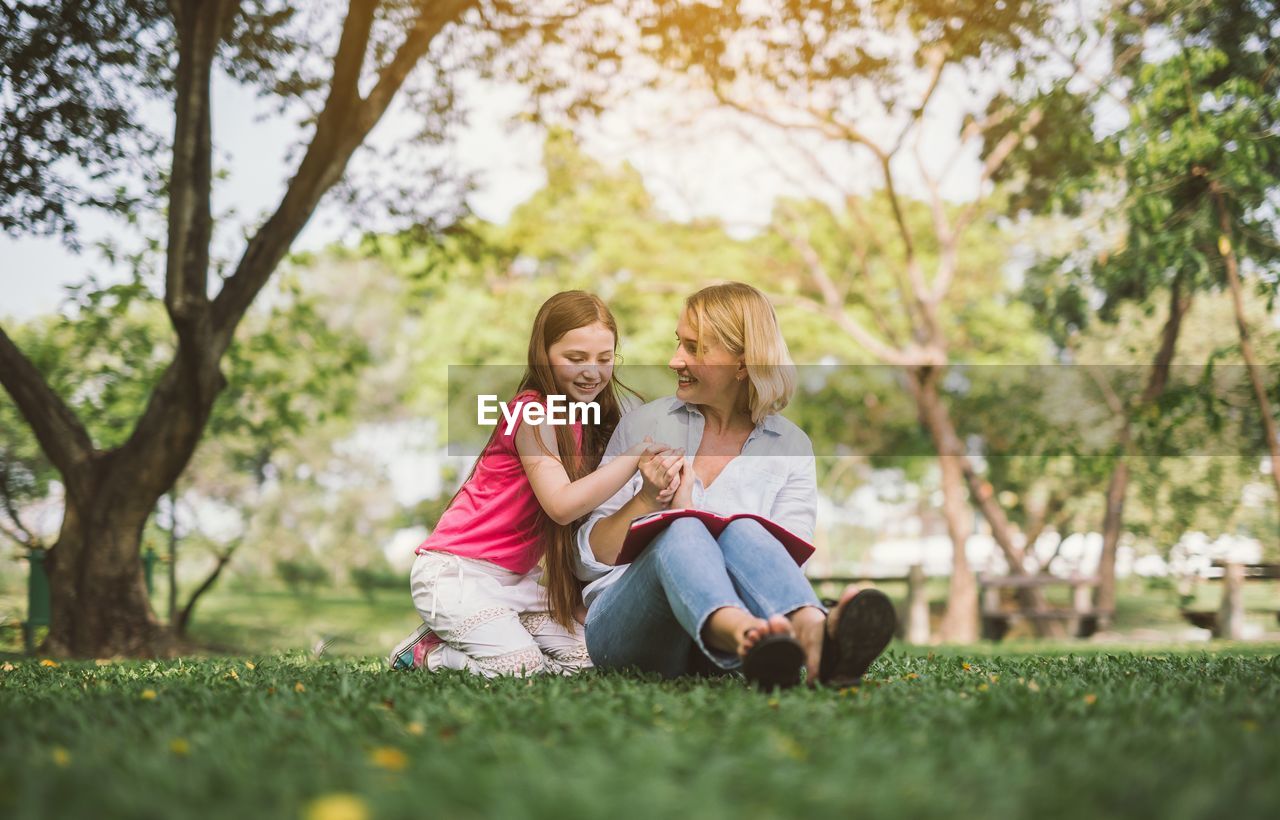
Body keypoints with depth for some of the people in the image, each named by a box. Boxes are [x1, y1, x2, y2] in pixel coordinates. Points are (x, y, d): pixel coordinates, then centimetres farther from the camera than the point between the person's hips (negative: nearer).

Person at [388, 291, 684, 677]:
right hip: (457, 572, -9)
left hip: (516, 576, 9)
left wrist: (652, 480, -24)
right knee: (522, 670, -23)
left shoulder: (591, 422, 8)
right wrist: (637, 453, -32)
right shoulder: (533, 413, -16)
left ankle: (450, 643, 12)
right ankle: (425, 653, 3)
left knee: (587, 661, -1)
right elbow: (562, 505, -27)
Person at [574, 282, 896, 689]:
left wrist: (687, 512, -8)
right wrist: (647, 500, -5)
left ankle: (817, 637, -63)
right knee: (681, 534, -33)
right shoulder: (643, 424, 14)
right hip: (624, 622, 0)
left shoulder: (790, 447, 12)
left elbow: (784, 566, -1)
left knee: (743, 533, -31)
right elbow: (589, 560, 12)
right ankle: (748, 637, -66)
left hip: (710, 648, 0)